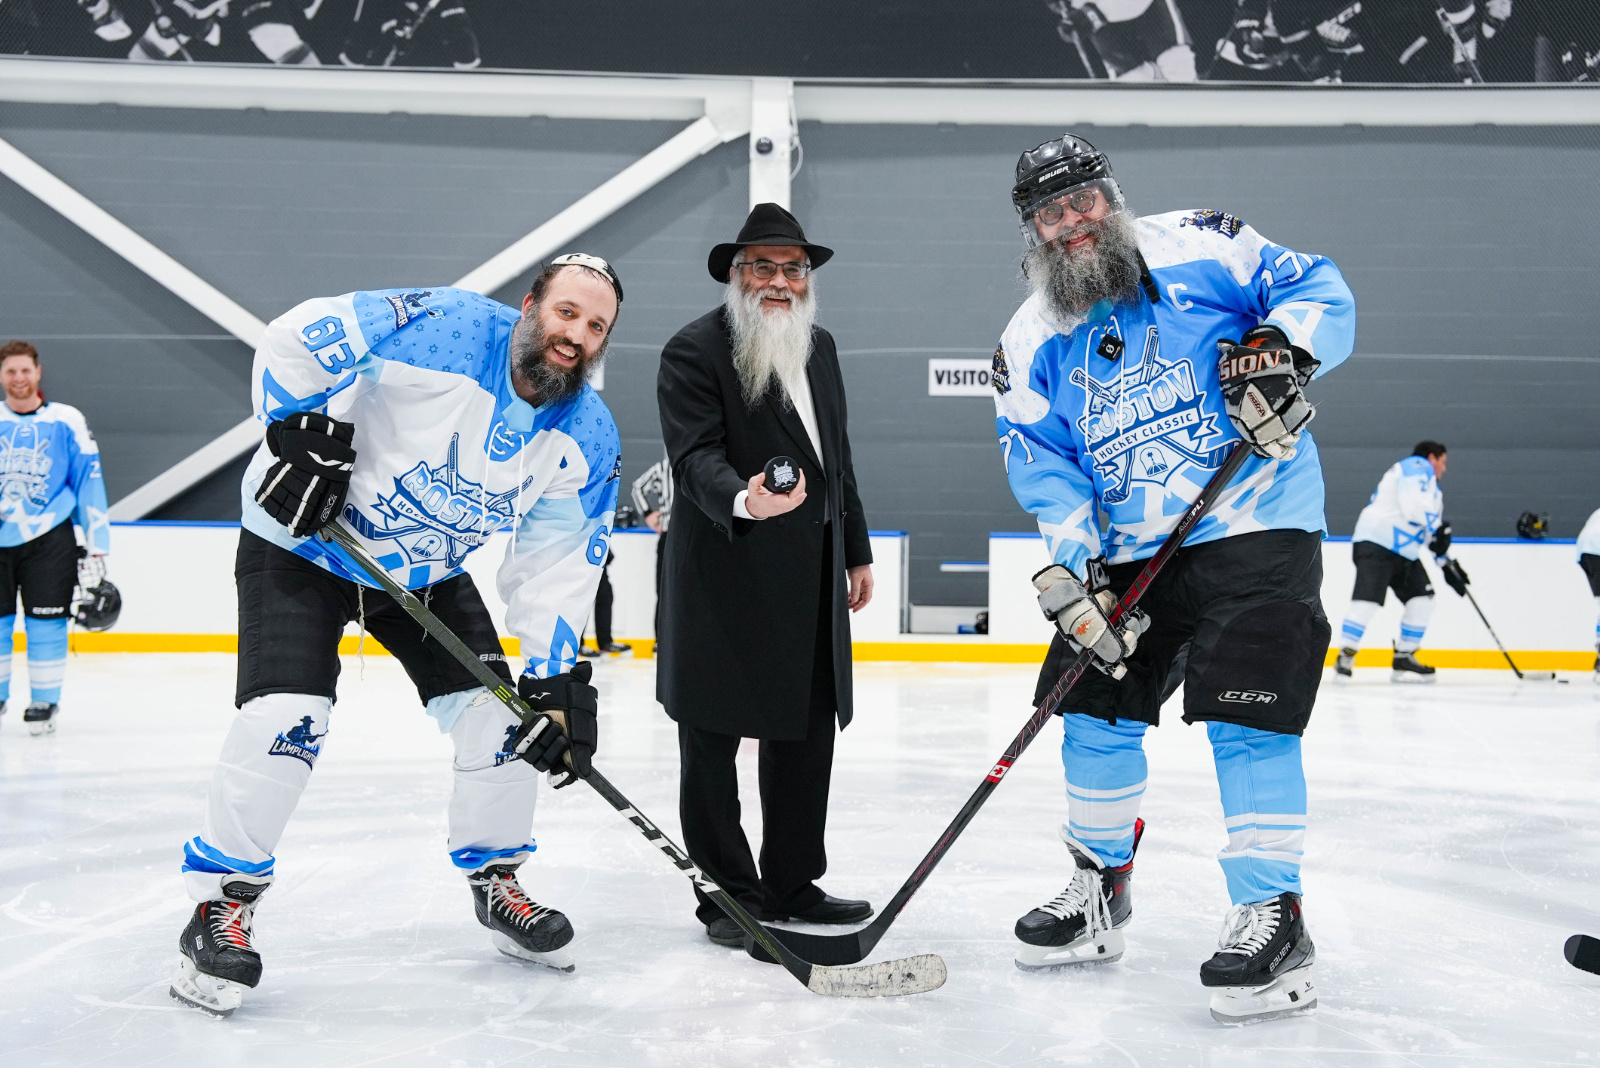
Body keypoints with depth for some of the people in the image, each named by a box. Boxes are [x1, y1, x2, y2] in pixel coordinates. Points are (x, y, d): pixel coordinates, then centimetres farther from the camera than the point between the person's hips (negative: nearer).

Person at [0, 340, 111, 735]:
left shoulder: (67, 421, 1)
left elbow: (90, 482, 1)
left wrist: (97, 548, -3)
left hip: (49, 537, -2)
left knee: (46, 622, -2)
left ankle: (44, 703, 9)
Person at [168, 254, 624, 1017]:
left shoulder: (588, 439, -10)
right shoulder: (448, 329, -27)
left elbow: (557, 566, -8)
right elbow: (298, 339, -23)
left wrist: (557, 679, -15)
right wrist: (306, 432, -29)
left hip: (427, 571, 6)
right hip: (303, 539, -5)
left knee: (502, 713, 0)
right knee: (287, 717, -20)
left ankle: (496, 881, 23)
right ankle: (221, 905, -3)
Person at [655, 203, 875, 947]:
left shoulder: (820, 347, 14)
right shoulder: (693, 352, -10)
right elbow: (695, 457, -20)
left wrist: (855, 551, 21)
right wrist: (743, 500, -40)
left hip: (809, 581, 7)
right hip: (721, 583, -7)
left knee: (808, 733, 13)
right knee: (711, 744, 3)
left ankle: (793, 884, 26)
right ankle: (729, 893, 15)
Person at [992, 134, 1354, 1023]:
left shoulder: (1200, 249, -4)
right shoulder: (1033, 340, 6)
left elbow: (1319, 290, -3)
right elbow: (1041, 462, -2)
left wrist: (1280, 347, -23)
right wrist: (1075, 562, -15)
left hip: (1258, 526, -5)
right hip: (1129, 553, 6)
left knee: (1247, 715, -15)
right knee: (1096, 707, 8)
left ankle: (1274, 917, -5)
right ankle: (1101, 890, 26)